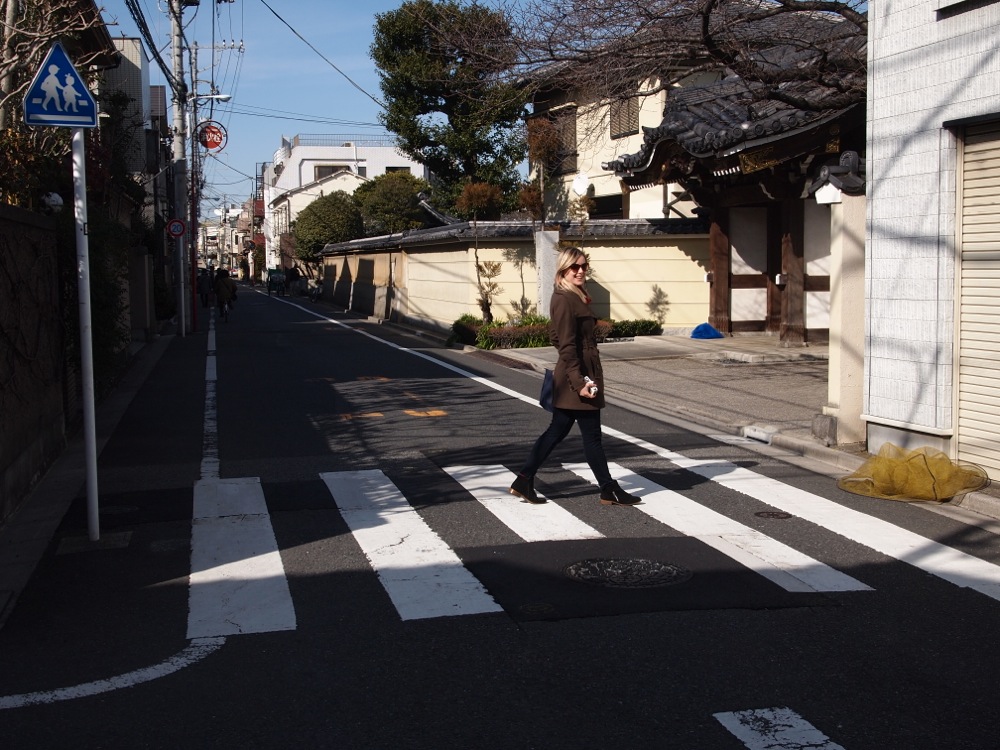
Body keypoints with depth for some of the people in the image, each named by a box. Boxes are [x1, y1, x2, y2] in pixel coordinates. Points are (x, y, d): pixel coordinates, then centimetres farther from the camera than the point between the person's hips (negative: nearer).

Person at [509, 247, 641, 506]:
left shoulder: (575, 297, 14)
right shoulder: (565, 300, -16)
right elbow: (567, 345, -20)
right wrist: (579, 382, -23)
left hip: (579, 374, 10)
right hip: (577, 377, -10)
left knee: (557, 431, 13)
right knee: (592, 436, 2)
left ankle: (523, 481, 17)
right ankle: (609, 491, 13)